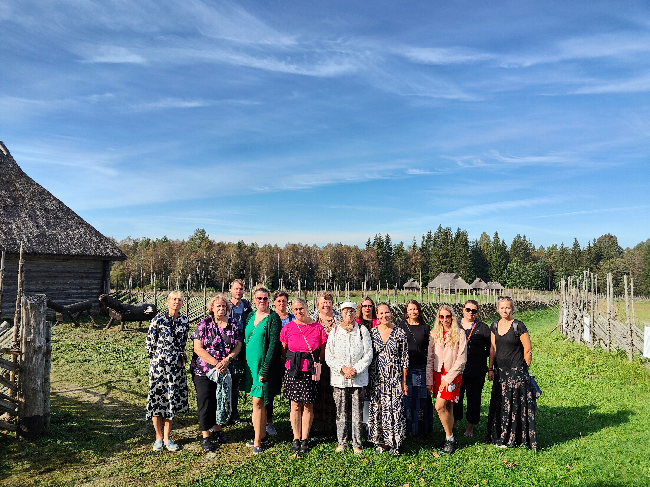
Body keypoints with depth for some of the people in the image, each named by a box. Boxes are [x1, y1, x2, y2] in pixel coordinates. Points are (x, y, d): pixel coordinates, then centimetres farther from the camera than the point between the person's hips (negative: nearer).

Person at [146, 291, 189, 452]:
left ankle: (167, 438, 19)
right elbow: (149, 343, -1)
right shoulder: (158, 320, -7)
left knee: (172, 400, 8)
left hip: (176, 366, 3)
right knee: (157, 398, 3)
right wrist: (158, 358, 5)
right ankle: (158, 437, 19)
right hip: (159, 365, -3)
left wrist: (182, 357, 7)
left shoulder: (185, 321, 5)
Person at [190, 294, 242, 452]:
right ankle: (205, 436, 14)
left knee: (223, 400, 11)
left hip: (226, 371, 3)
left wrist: (226, 360, -14)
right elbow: (198, 348, -11)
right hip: (204, 370, -3)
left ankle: (217, 429, 31)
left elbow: (238, 345, 2)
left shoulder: (233, 324, 3)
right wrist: (215, 363, -16)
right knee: (205, 402, 1)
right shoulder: (204, 324, -6)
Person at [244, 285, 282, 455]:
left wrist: (265, 370, -17)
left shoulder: (273, 318, -10)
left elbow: (273, 345, -14)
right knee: (259, 401, 16)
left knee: (258, 401, -6)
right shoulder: (251, 316, 9)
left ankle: (257, 442, 3)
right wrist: (245, 363, 10)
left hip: (264, 364, -6)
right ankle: (262, 434, 28)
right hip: (250, 362, 6)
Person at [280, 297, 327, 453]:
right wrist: (289, 364, 2)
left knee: (308, 405, 4)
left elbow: (323, 351, 7)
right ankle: (296, 439, 17)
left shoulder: (317, 327, -1)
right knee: (295, 405, 5)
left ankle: (305, 439, 17)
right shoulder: (288, 328, 2)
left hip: (311, 370, -1)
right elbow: (283, 351, 10)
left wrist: (317, 364, -4)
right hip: (292, 369, 1)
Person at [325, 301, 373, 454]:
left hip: (358, 378, 0)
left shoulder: (362, 330, 1)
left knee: (357, 412, 3)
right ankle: (341, 442, 20)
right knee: (341, 411, 6)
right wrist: (342, 368, -12)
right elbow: (328, 356, 0)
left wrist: (355, 369, -11)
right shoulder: (334, 331, 3)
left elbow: (368, 354, -2)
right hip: (339, 377, 1)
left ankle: (357, 444, 15)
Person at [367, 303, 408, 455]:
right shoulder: (372, 332, 2)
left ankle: (394, 443, 13)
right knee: (378, 408, 5)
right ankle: (381, 441, 20)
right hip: (376, 378, 2)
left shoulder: (400, 333, -2)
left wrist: (404, 380, -1)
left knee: (394, 408, -1)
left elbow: (404, 358, 1)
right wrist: (367, 379, 4)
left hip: (394, 377, -2)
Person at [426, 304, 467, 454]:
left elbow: (461, 360, -9)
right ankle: (450, 438, 22)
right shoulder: (434, 334, 7)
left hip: (453, 374, -4)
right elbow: (430, 359, 8)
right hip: (438, 374, 4)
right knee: (447, 408, 10)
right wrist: (429, 380, 3)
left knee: (440, 406, -13)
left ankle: (449, 438, 4)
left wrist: (448, 379, -12)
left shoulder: (459, 334, -5)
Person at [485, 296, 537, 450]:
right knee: (500, 404, 11)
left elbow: (528, 350, -6)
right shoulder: (495, 326, 6)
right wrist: (490, 368, 7)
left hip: (516, 371, -5)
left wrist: (523, 369, -1)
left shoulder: (518, 326, -10)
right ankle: (499, 436, 22)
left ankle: (512, 438, 11)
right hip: (499, 371, 5)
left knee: (515, 404, -1)